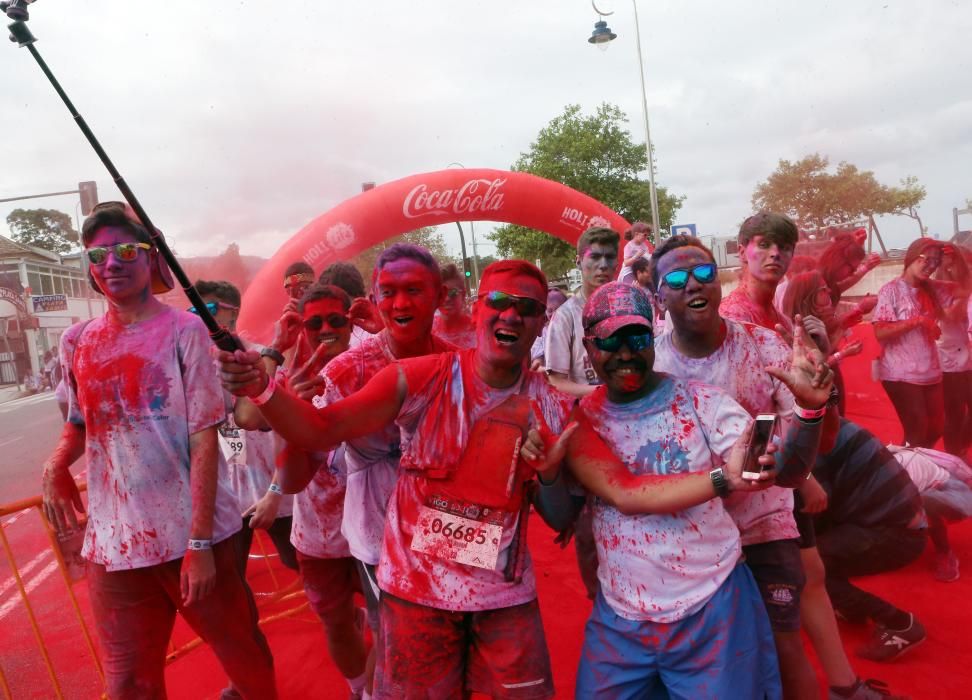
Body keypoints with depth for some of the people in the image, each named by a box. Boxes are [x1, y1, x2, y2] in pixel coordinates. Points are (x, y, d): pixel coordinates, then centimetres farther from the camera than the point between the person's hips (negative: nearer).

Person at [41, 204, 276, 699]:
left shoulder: (183, 330, -7)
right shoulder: (77, 341, 5)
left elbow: (204, 438, -12)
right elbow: (79, 422, 19)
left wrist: (199, 542, -15)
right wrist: (57, 464, -5)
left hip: (193, 535, -3)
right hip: (112, 542, 4)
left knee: (244, 655, 13)